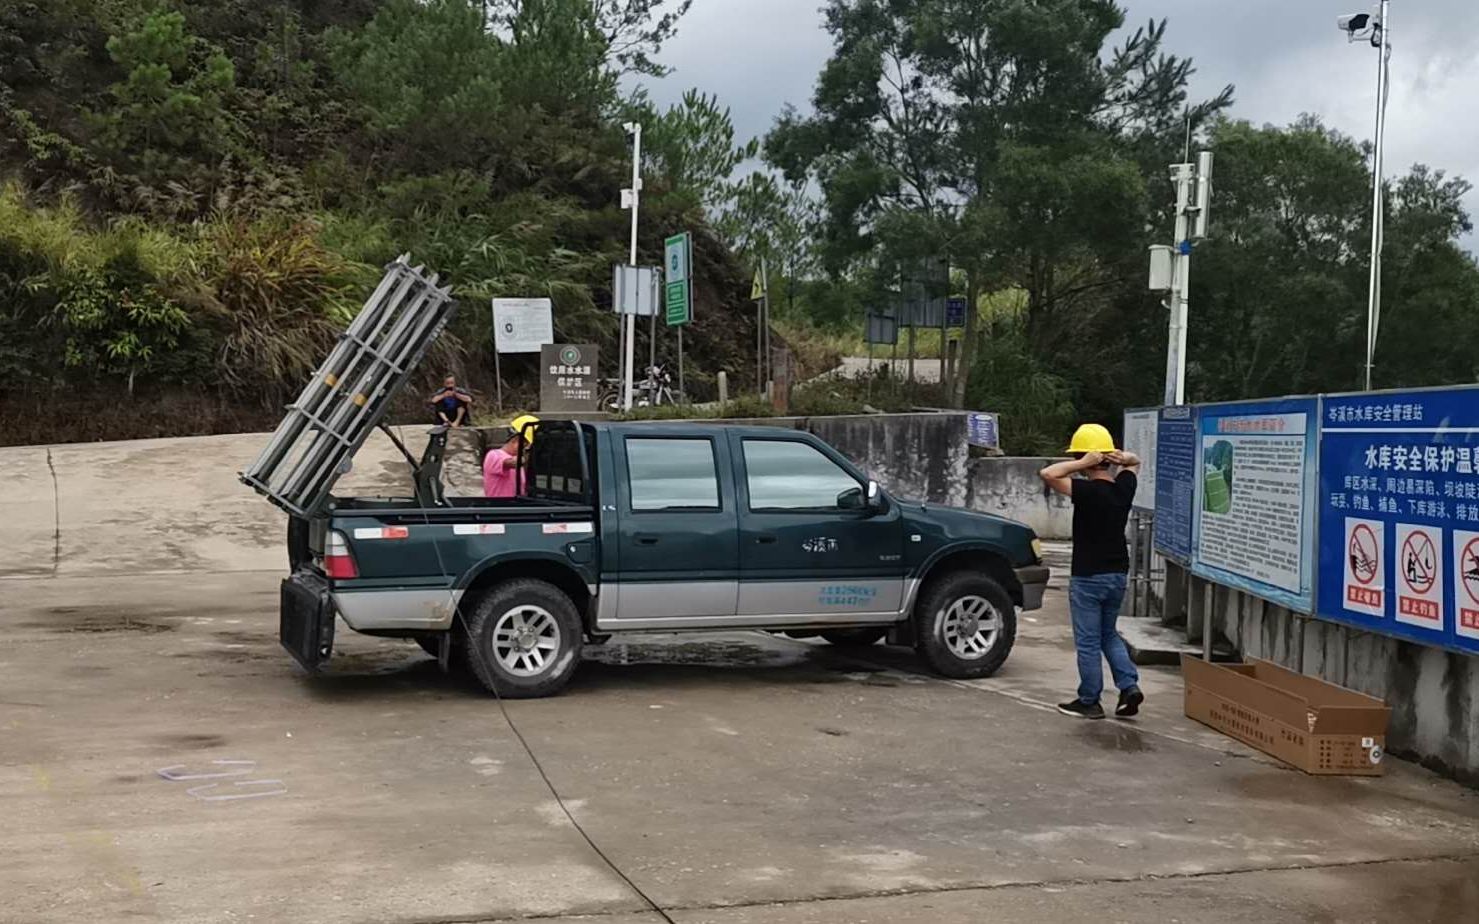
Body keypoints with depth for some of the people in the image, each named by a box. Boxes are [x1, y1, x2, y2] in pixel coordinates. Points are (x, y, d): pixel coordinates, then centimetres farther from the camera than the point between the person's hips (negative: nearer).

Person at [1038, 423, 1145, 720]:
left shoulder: (1088, 490, -20)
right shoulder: (1124, 486, 0)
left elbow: (1048, 473, -29)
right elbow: (1135, 462, 21)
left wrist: (1082, 464, -22)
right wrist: (1123, 458, 0)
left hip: (1088, 576, -7)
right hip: (1117, 574, 7)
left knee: (1088, 641, 4)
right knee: (1109, 634, 21)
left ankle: (1089, 701, 11)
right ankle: (1129, 686, 8)